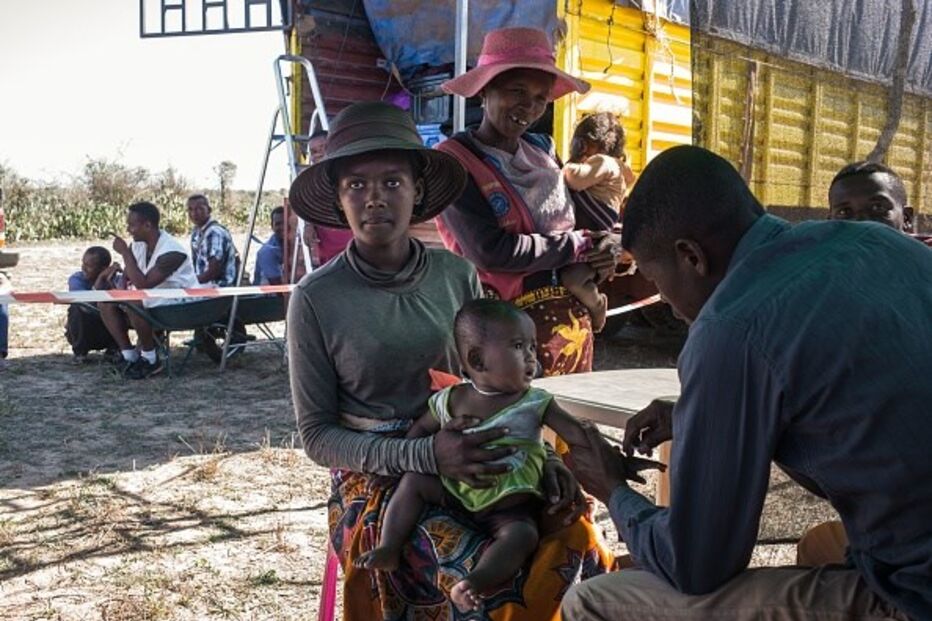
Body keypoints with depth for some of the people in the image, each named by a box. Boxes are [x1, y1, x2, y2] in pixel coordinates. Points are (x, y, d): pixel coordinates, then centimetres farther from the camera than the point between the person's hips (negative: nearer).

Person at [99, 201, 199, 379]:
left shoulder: (171, 251, -26)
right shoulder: (139, 245, 0)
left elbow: (143, 284, -33)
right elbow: (127, 274, 14)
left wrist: (125, 252, -28)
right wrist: (122, 286, -9)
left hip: (181, 304, -9)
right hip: (153, 299, 9)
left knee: (134, 305, -33)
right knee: (106, 304, -1)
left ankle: (150, 360, -16)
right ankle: (130, 357, -1)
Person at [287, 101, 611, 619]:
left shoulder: (458, 276, 0)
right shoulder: (316, 299, -9)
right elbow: (317, 435, -7)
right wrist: (425, 455, -22)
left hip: (469, 469, 3)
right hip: (376, 479, -3)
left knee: (573, 540, -18)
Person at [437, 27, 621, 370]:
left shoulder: (542, 149, 9)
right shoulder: (453, 161, -10)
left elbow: (600, 220, 12)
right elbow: (491, 251, -21)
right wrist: (582, 245, -12)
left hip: (574, 323, 7)